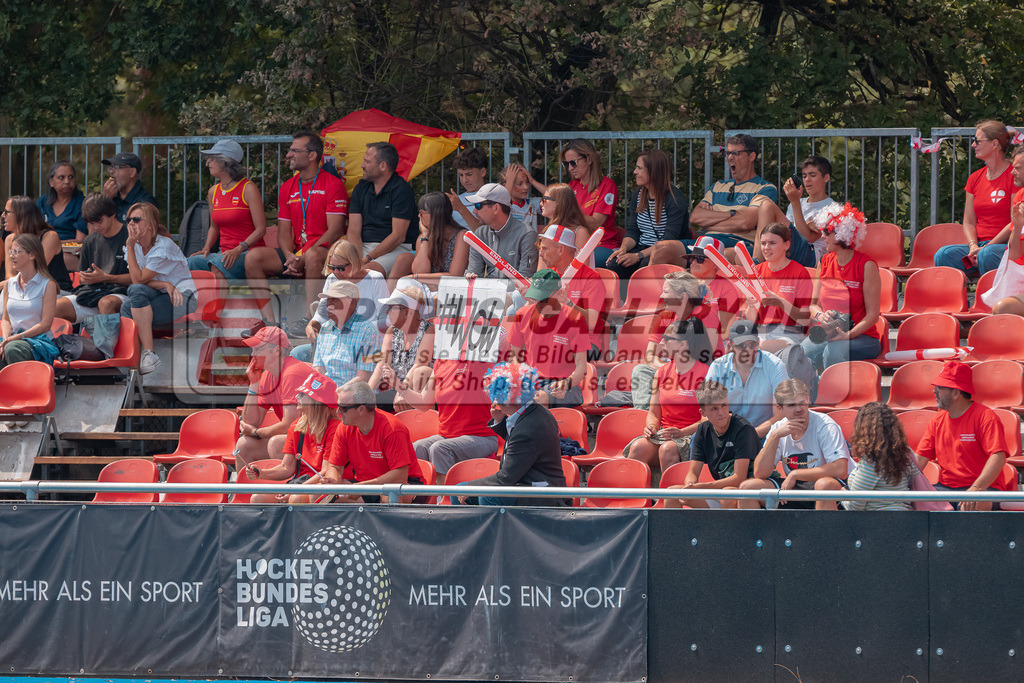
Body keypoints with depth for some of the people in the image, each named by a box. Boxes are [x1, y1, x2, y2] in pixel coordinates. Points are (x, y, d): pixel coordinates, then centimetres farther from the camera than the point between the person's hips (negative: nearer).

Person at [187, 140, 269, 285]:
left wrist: (239, 249, -23)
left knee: (218, 263, -37)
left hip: (249, 253, -6)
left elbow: (261, 229, -11)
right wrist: (206, 248, 6)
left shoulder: (248, 189, -6)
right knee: (189, 263, -20)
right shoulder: (213, 192, 15)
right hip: (225, 253, 6)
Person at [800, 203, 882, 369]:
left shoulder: (866, 265, -7)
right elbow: (813, 304, 16)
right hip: (828, 335, 4)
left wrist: (848, 335, -23)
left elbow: (872, 315, -9)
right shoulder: (825, 262, 11)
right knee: (804, 352, -30)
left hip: (861, 336, -4)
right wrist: (820, 315, -9)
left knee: (833, 351, -38)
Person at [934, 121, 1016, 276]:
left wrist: (985, 247, -15)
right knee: (944, 254, -24)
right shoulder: (975, 178, 17)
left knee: (987, 255, -39)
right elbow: (969, 222, 14)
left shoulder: (1013, 175, -3)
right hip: (980, 245, 5)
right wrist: (973, 247, -8)